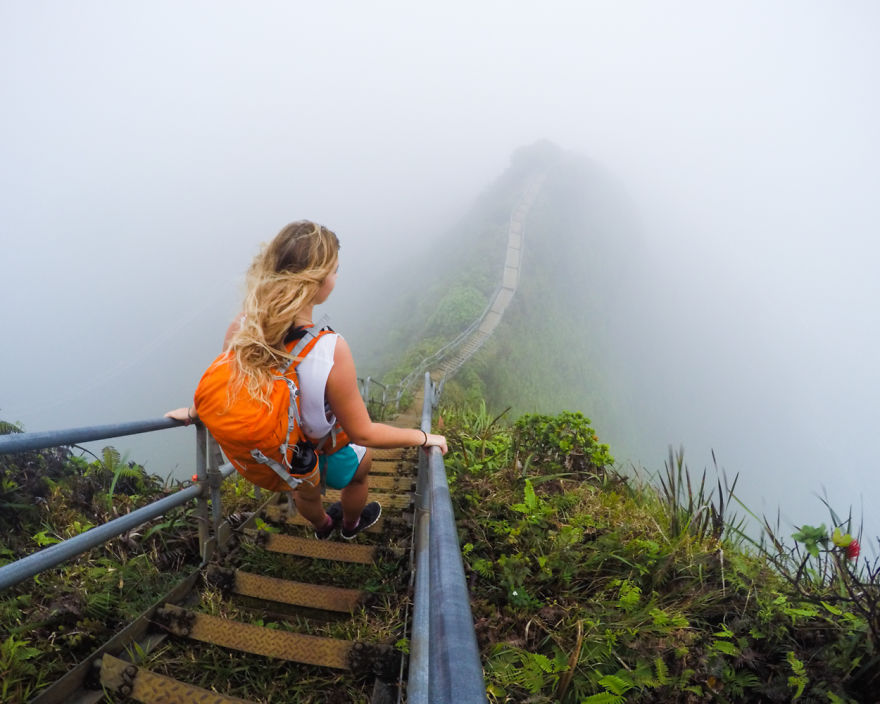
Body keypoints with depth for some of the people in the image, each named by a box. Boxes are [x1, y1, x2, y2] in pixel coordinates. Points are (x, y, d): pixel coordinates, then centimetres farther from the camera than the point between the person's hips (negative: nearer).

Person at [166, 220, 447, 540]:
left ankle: (322, 525, 72)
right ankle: (350, 525, 64)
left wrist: (192, 412, 16)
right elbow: (362, 433, -30)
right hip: (326, 458, -4)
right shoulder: (331, 350, -42)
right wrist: (423, 437, -16)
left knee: (305, 490, 38)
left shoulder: (239, 330, -27)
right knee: (361, 468, 33)